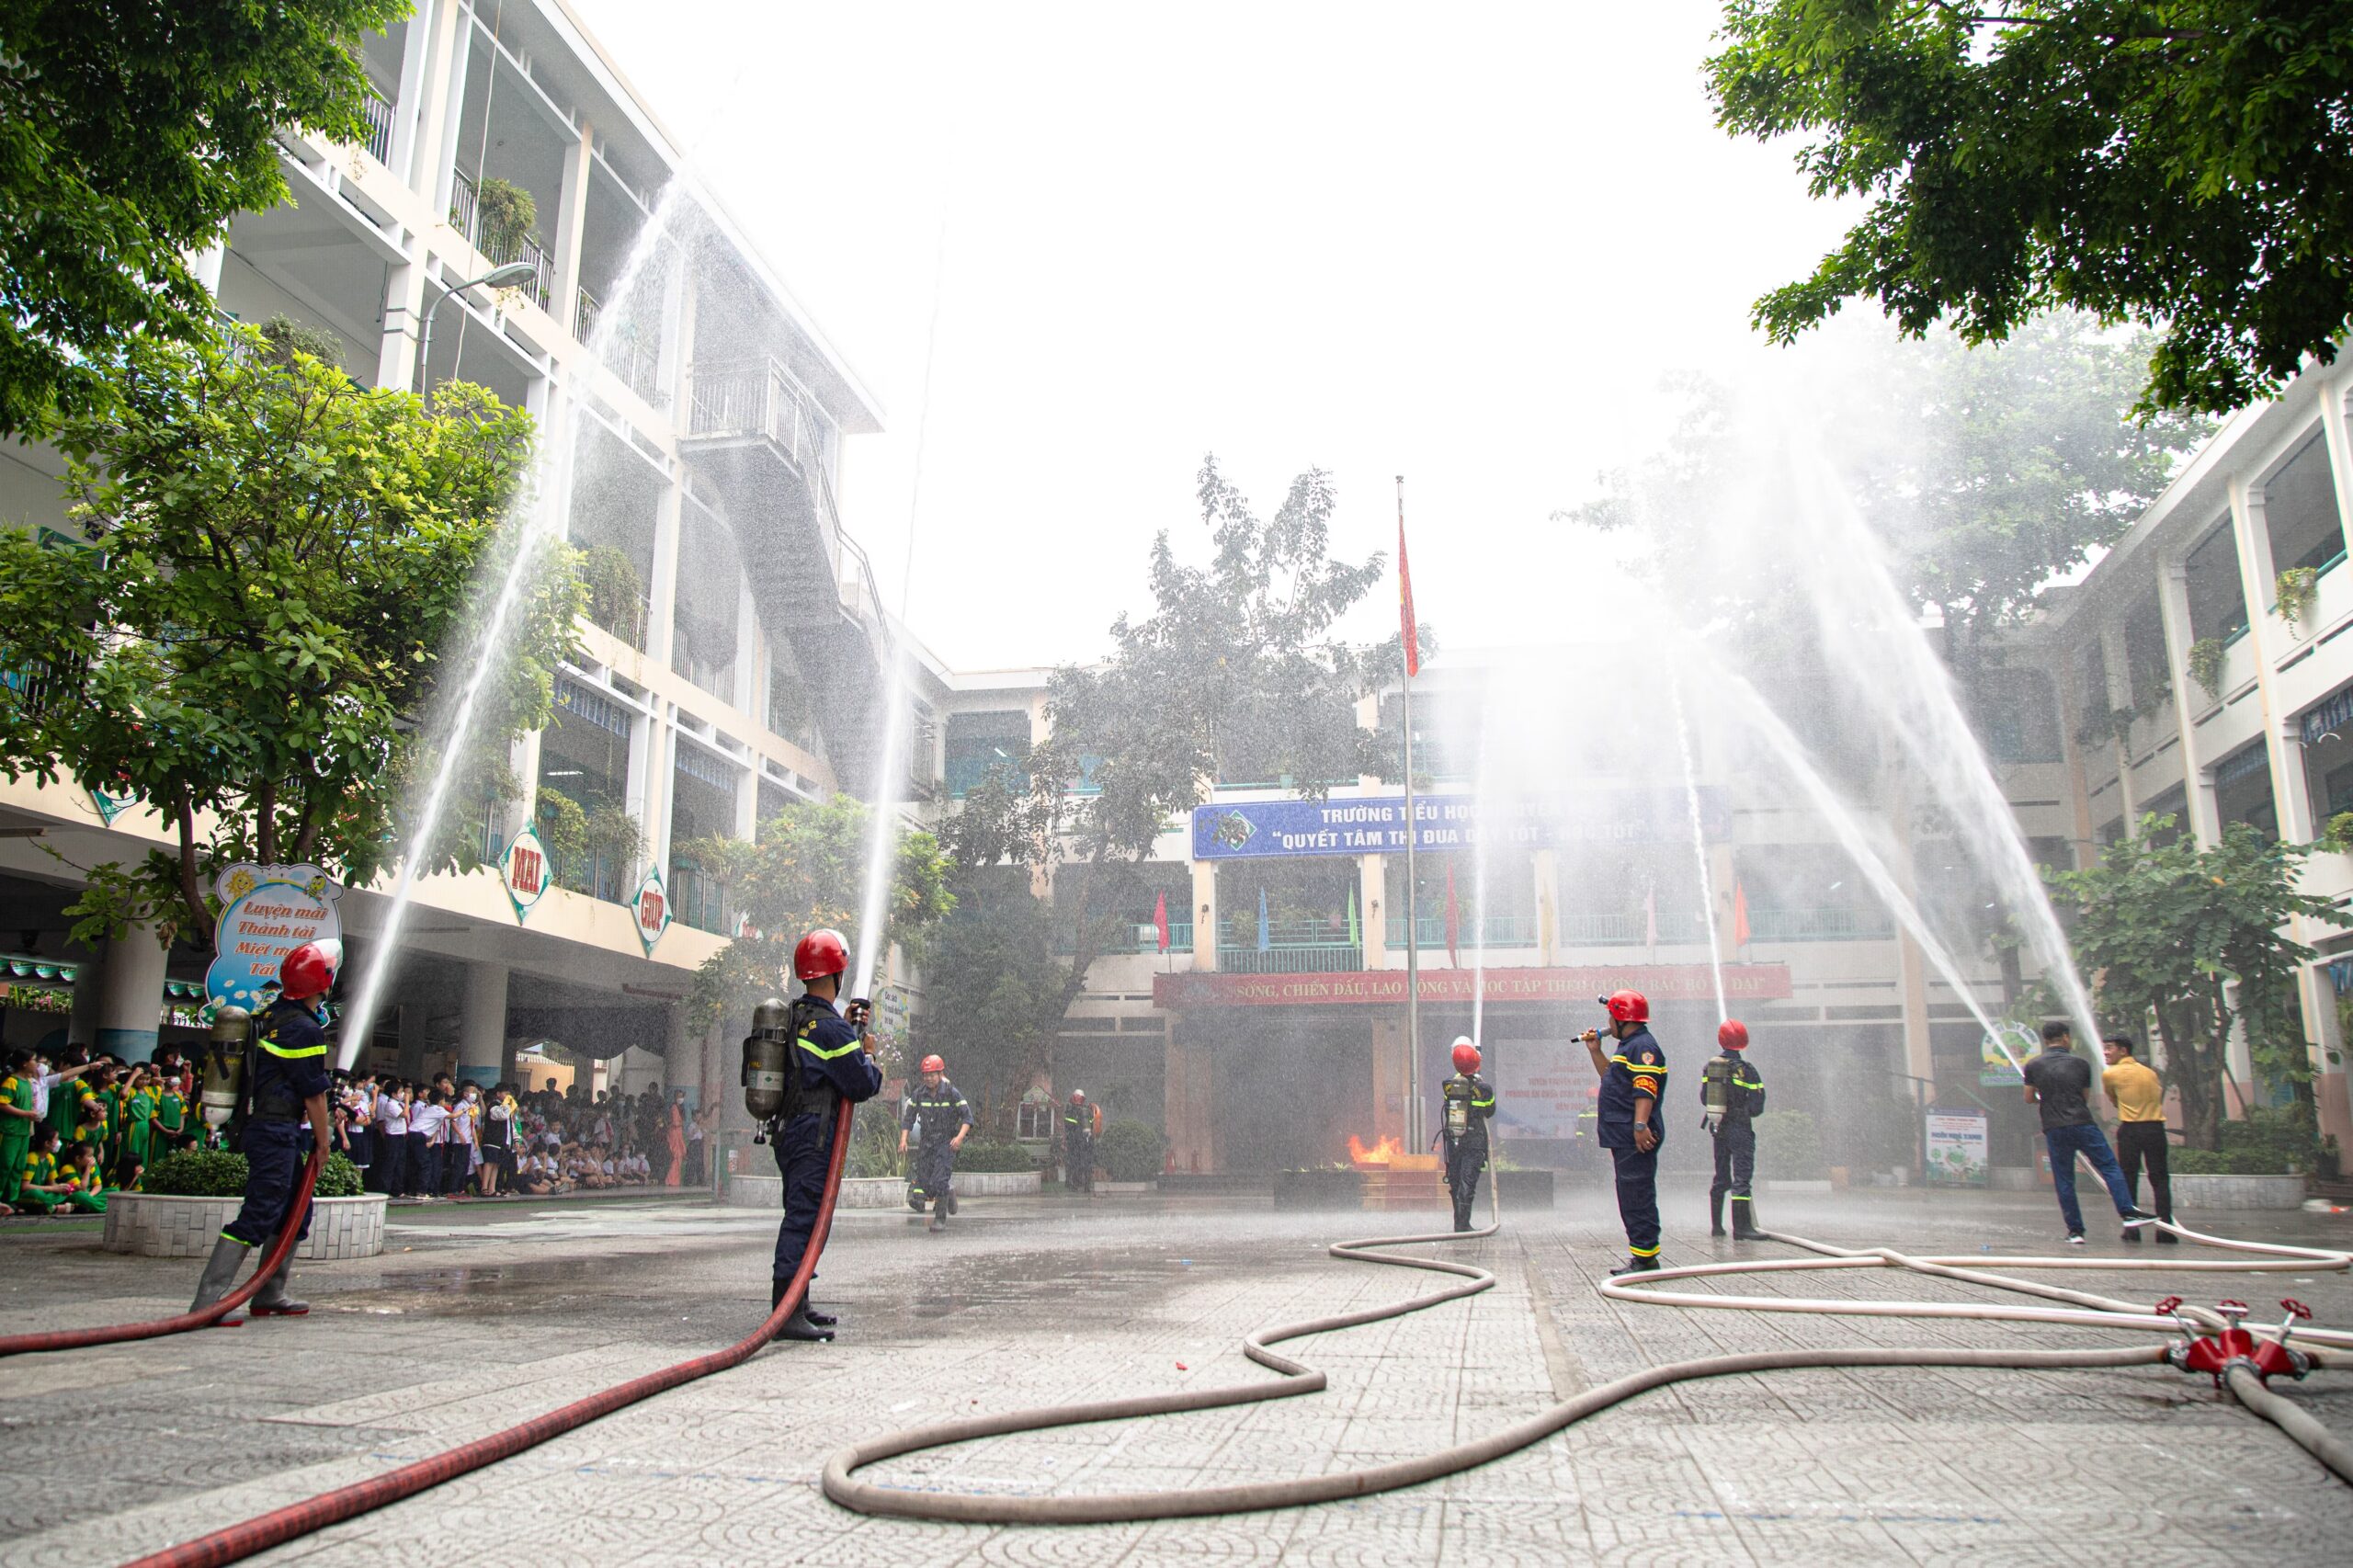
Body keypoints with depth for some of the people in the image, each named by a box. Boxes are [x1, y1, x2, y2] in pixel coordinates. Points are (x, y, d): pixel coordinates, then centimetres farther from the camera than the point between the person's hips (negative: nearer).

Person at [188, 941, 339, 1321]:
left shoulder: (272, 1014, 9)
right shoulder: (304, 1029, -17)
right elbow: (314, 1094, -11)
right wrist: (322, 1144, -3)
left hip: (259, 1124, 10)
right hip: (277, 1131, -10)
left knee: (296, 1209, 16)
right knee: (258, 1215, -10)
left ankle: (270, 1295, 22)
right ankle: (206, 1302, -12)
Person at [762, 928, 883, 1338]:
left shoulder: (794, 1018, 12)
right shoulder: (830, 1026, -17)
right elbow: (863, 1086, -15)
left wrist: (848, 1028, 22)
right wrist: (870, 1056, 4)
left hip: (788, 1132, 10)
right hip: (814, 1136, -10)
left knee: (800, 1218, 18)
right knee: (805, 1221, -10)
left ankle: (797, 1305, 28)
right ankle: (787, 1313, -12)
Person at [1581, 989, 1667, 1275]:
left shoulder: (1643, 1046, -12)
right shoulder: (1630, 1047, 21)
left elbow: (1645, 1090, -23)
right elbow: (1612, 1077, 35)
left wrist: (1640, 1125, -30)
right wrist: (1595, 1051, 27)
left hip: (1636, 1139, -11)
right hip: (1624, 1137, 11)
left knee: (1637, 1197, -10)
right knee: (1631, 1197, 13)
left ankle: (1646, 1256, -8)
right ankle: (1642, 1257, 17)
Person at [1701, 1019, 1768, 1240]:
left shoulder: (1709, 1067, 4)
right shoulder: (1745, 1069, -13)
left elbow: (1704, 1098, 8)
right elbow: (1757, 1104, -10)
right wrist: (1746, 1110, 9)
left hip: (1718, 1128, 6)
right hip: (1739, 1130, -6)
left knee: (1721, 1177, 14)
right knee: (1741, 1176, -6)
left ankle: (1716, 1225, 18)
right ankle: (1742, 1227, -10)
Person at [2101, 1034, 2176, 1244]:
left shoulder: (2110, 1074, -1)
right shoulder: (2150, 1072, 13)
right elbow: (2158, 1096, 15)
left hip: (2130, 1130, -3)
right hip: (2155, 1128, 3)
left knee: (2128, 1179, 3)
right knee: (2160, 1179, 5)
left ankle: (2131, 1226, 0)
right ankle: (2165, 1226, -1)